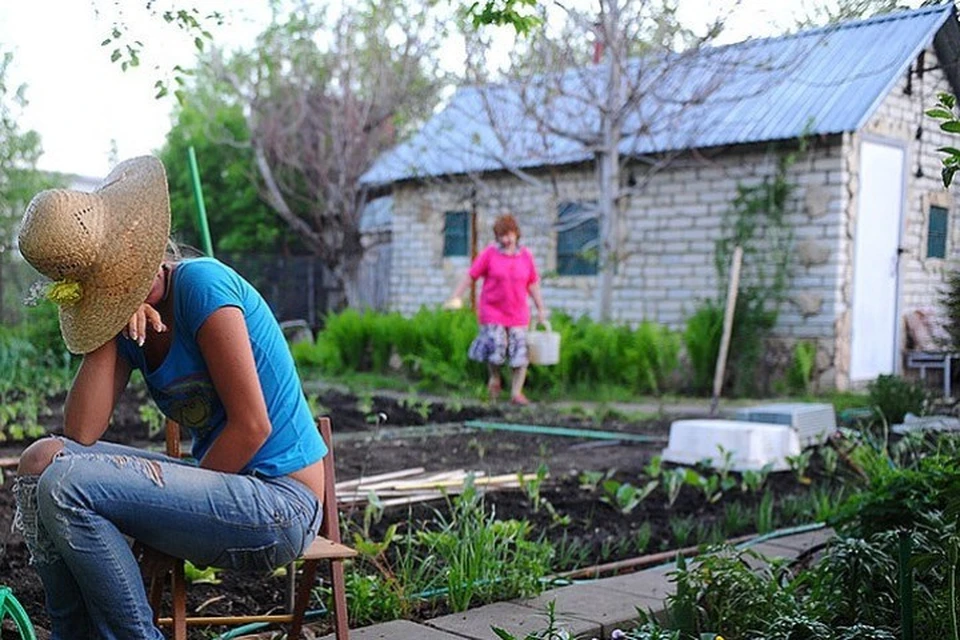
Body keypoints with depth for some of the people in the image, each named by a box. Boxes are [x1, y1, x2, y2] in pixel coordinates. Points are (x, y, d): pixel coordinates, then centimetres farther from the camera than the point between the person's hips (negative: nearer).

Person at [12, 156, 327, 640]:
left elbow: (252, 425, -17)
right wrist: (112, 333, -9)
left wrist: (181, 506, -8)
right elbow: (80, 434, -4)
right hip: (222, 482, 8)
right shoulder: (126, 318, 7)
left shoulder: (200, 284, -15)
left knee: (67, 485, -19)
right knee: (42, 459, 2)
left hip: (279, 502, -8)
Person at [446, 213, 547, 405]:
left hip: (518, 313, 2)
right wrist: (456, 297, -5)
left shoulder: (526, 256, 6)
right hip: (492, 310, -2)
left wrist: (541, 308, 10)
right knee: (496, 347, -11)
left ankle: (516, 392, 5)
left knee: (520, 352, -3)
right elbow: (470, 276, -1)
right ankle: (494, 379, 19)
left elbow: (532, 283, 12)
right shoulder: (489, 254, -1)